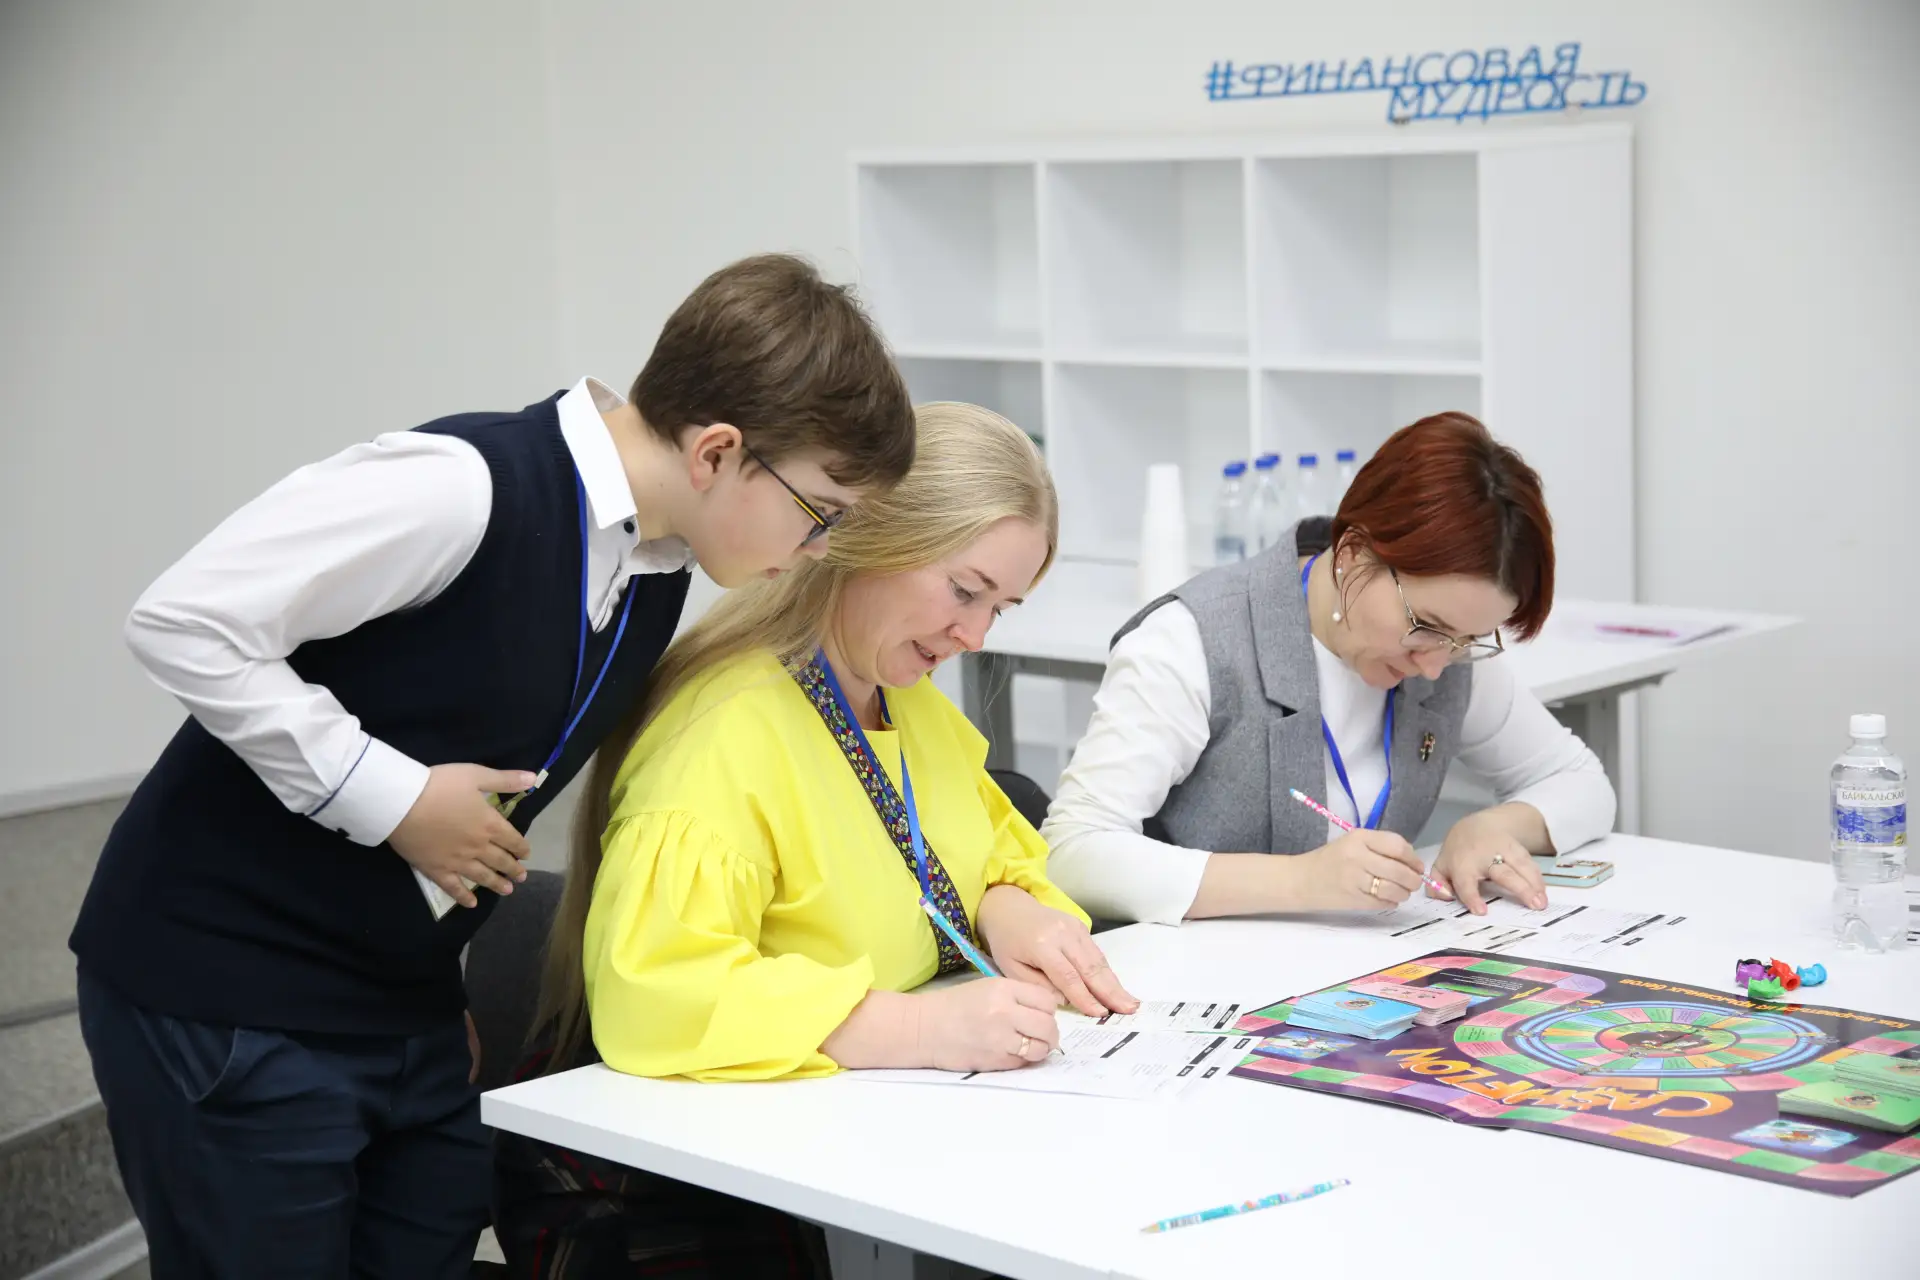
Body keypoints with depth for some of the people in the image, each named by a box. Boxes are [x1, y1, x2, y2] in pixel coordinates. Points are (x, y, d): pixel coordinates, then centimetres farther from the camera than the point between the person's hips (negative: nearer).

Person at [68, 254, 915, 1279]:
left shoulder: (662, 574, 4)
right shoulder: (466, 489, -23)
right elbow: (184, 624, -23)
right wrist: (393, 799, -20)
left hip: (409, 1005, 8)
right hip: (220, 995, -8)